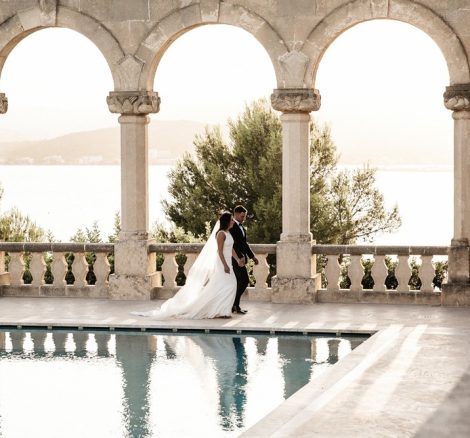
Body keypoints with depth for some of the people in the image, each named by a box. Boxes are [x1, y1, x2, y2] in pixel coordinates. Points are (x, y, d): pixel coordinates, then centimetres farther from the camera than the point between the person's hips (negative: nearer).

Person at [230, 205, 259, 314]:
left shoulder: (240, 227, 18)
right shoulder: (232, 226, -13)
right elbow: (234, 244, -22)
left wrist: (252, 256, 19)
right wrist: (240, 257, -27)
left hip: (240, 258, 10)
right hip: (236, 259, -10)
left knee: (238, 282, 8)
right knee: (244, 280, -13)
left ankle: (234, 306, 12)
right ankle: (235, 304, -8)